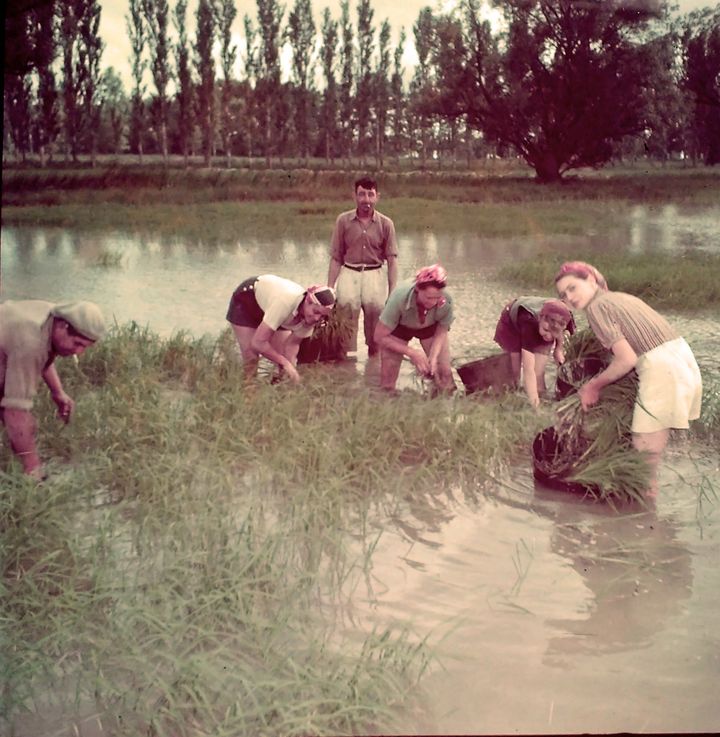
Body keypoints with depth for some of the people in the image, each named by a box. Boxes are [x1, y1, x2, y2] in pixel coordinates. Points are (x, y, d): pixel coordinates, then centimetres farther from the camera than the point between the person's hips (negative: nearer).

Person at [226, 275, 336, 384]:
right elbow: (258, 343, -41)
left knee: (285, 358, -4)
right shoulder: (286, 303, -44)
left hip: (270, 305, 5)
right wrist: (285, 363, -35)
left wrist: (290, 366, -27)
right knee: (251, 359, -10)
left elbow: (292, 343, -11)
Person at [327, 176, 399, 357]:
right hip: (349, 273, 0)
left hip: (374, 273, 0)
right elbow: (336, 258, 9)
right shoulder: (343, 220, 5)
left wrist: (392, 292, 0)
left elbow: (392, 260, 6)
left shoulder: (385, 223, 5)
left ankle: (374, 350, 0)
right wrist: (329, 288, 5)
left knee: (376, 305, -20)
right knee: (347, 303, -21)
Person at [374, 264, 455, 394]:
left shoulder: (446, 300, -36)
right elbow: (380, 337, -28)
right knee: (388, 375, -6)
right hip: (399, 327, -1)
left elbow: (442, 330, -13)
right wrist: (412, 353, -30)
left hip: (430, 327, 2)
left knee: (444, 372, -8)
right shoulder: (399, 297, -41)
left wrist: (434, 356, -30)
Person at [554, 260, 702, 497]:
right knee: (656, 441, 21)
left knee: (645, 447, -1)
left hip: (661, 368, -9)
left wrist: (594, 386, 1)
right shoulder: (622, 297, 20)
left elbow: (627, 359, -13)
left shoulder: (596, 306, -6)